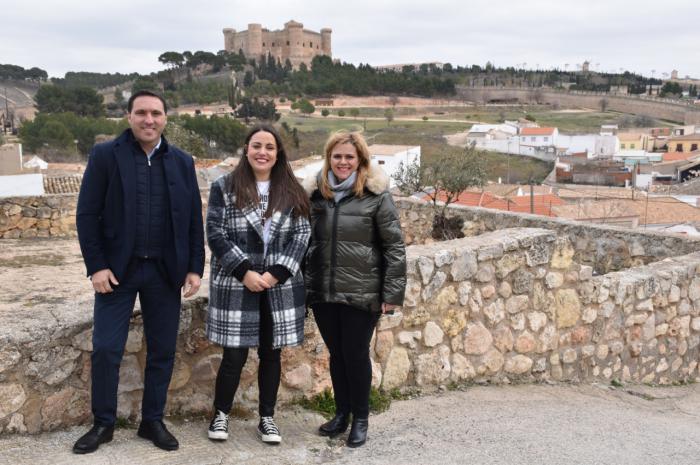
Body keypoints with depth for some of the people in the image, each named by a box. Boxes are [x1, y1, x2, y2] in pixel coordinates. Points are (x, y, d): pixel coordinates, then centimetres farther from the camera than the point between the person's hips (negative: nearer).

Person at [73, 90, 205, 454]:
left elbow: (194, 219, 7)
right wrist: (96, 266, -10)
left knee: (162, 350, 8)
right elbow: (87, 214, -4)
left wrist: (195, 267, 2)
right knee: (106, 349, 0)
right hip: (118, 269, -2)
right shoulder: (105, 155, -2)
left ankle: (153, 421, 23)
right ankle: (103, 423, 18)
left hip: (166, 271, 2)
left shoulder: (182, 162, 6)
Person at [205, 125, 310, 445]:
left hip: (280, 287, 3)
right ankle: (220, 415, 22)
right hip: (236, 285, -2)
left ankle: (267, 418, 24)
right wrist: (244, 272, -14)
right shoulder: (224, 187, 0)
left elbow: (302, 234, 1)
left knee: (271, 354, 10)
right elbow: (216, 234, -6)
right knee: (234, 355, 1)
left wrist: (276, 274, -10)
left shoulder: (292, 192, 7)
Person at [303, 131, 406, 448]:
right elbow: (305, 240, 13)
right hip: (322, 291, 4)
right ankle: (341, 413, 30)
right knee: (336, 354, 14)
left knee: (356, 354, 4)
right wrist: (303, 284, 11)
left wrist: (392, 292, -10)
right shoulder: (315, 193, 5)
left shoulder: (376, 195, -7)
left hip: (361, 293, -4)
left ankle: (360, 419, 22)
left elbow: (394, 246, -6)